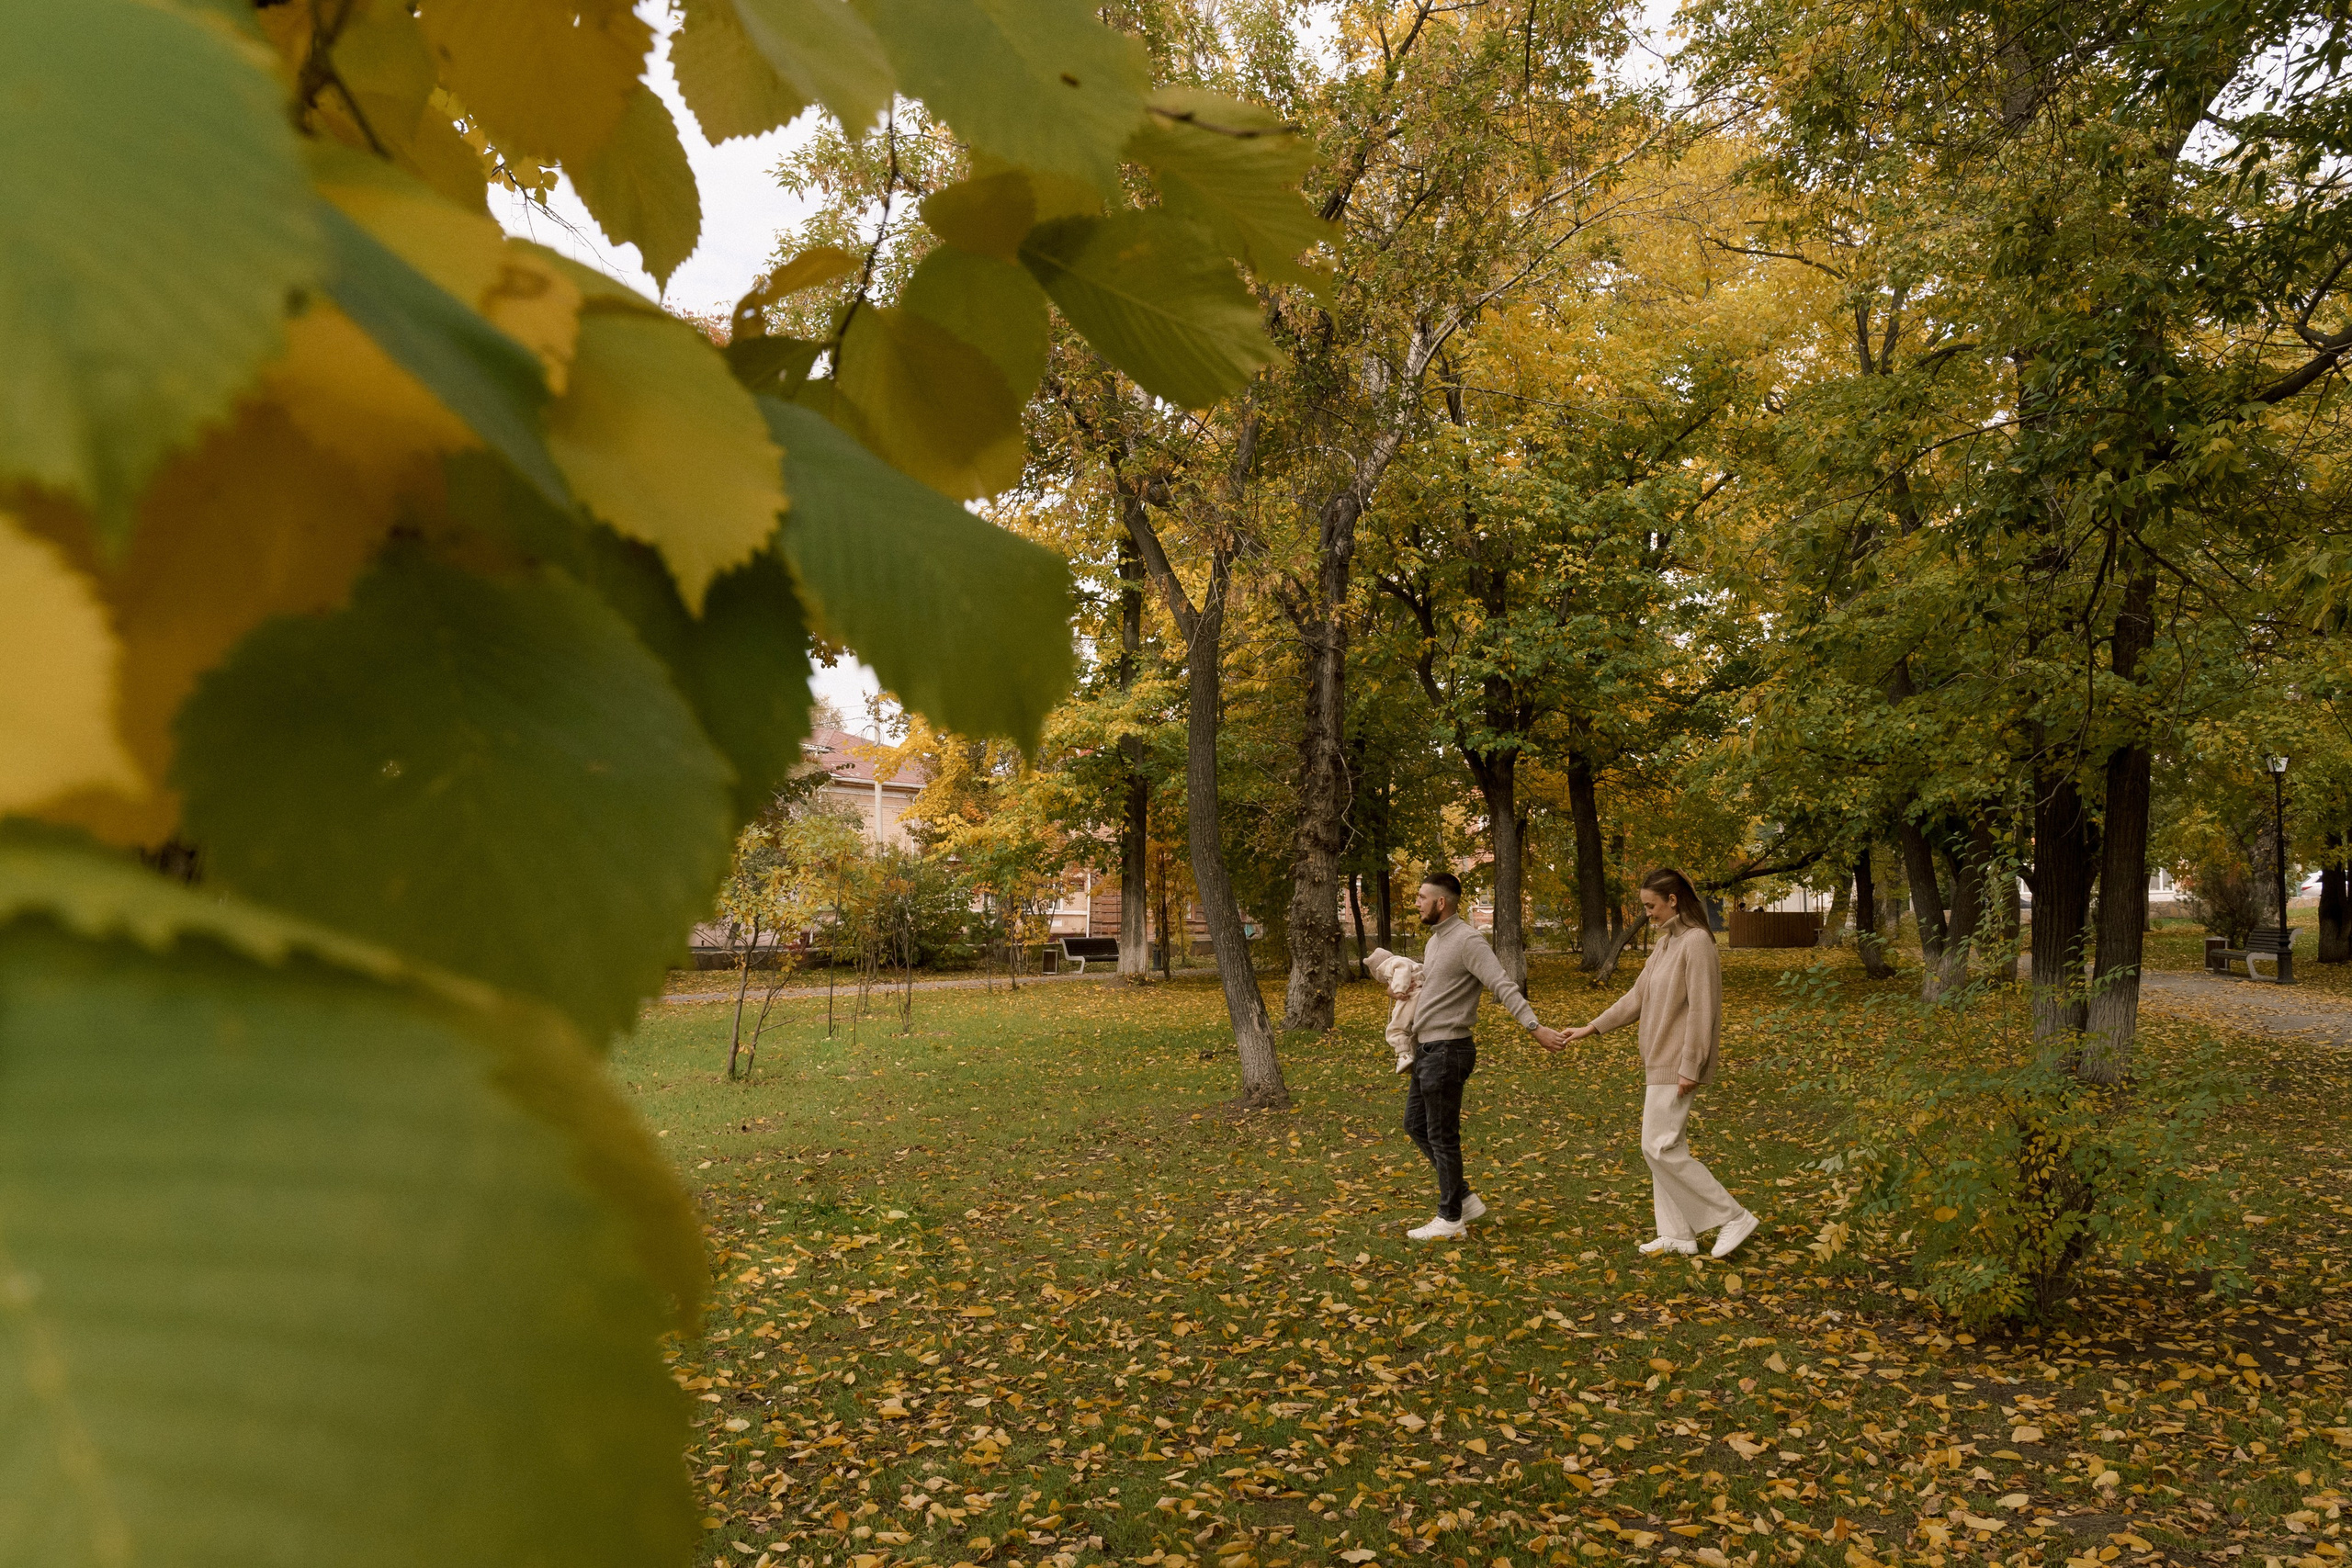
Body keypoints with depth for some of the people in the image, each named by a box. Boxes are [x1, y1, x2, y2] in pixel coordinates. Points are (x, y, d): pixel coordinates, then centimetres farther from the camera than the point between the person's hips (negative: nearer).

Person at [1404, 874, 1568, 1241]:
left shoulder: (1467, 941, -17)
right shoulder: (1435, 941, 13)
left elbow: (1504, 986, -27)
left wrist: (1534, 1026, -35)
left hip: (1447, 1051, -10)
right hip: (1427, 1049, 10)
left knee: (1442, 1136, 0)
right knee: (1415, 1124, 16)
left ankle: (1450, 1219, 13)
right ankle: (1464, 1198, 25)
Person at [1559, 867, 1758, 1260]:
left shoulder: (1696, 942, -16)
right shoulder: (1665, 943, 13)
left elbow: (1701, 1010, -20)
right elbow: (1637, 997, 18)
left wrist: (1690, 1069, -21)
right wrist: (1591, 1028, 15)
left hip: (1677, 1065, -10)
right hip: (1659, 1062, 10)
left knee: (1660, 1147, -8)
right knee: (1662, 1146, 12)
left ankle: (1733, 1219, 1)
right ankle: (1677, 1234, 19)